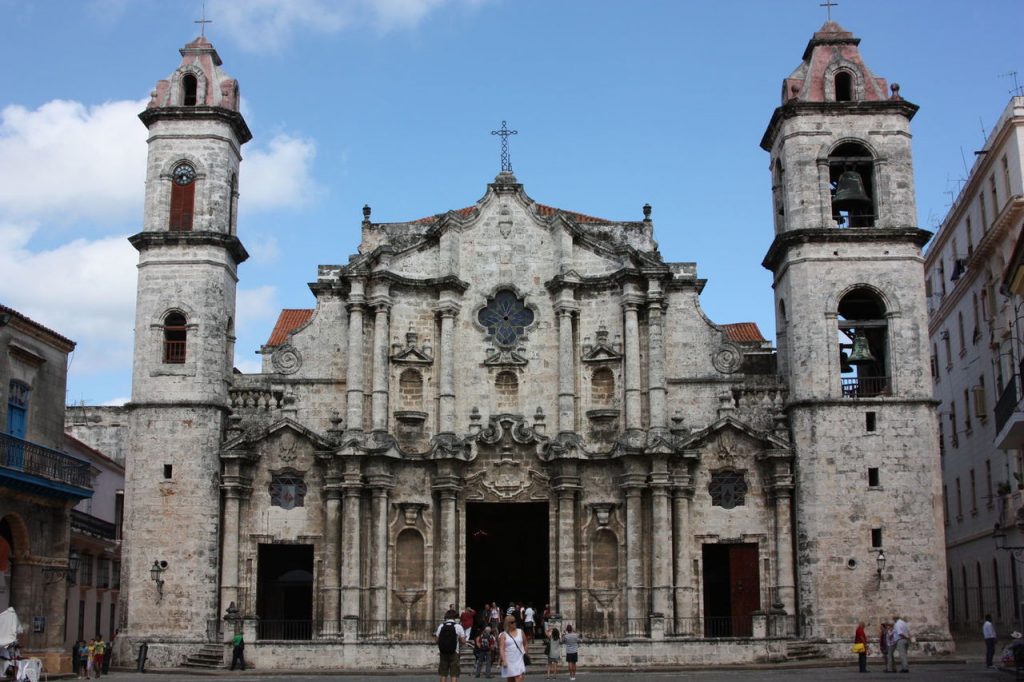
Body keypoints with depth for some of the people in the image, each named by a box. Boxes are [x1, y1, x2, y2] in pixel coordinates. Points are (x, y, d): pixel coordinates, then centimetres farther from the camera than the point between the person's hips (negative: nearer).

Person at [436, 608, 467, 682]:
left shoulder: (441, 626, 3)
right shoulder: (458, 626, -4)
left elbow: (437, 640, 3)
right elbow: (463, 641, -5)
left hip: (442, 652, 3)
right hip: (454, 653, -3)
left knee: (443, 674, 10)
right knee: (454, 674, -1)